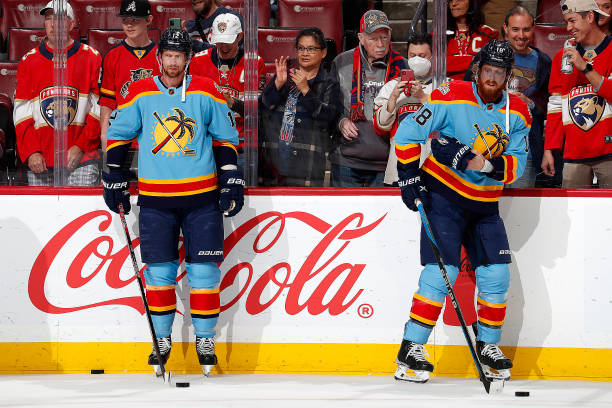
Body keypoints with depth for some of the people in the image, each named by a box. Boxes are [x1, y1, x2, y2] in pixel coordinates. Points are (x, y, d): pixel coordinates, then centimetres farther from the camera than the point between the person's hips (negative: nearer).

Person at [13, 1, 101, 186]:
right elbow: (21, 114, 8)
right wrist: (31, 152, -4)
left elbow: (100, 110, 0)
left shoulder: (91, 58, 3)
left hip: (81, 159, -2)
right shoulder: (29, 61, 10)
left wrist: (80, 147, -9)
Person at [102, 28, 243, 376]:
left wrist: (231, 178, 2)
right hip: (155, 197, 0)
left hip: (202, 195, 0)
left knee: (204, 269, -2)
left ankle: (205, 339, 9)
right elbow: (118, 135, 10)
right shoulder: (140, 94, 1)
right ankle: (162, 339, 13)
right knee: (159, 270, 1)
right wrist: (114, 177, 6)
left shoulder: (206, 93, 1)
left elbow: (225, 137, 8)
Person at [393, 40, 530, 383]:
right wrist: (410, 176, -14)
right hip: (443, 196, -5)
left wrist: (487, 164, -24)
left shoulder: (517, 113, 0)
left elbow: (517, 165, -6)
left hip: (485, 204, 5)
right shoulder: (453, 98, -13)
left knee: (496, 273, 0)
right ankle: (411, 349, -11)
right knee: (442, 270, -16)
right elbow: (408, 132, -10)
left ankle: (488, 345, 18)